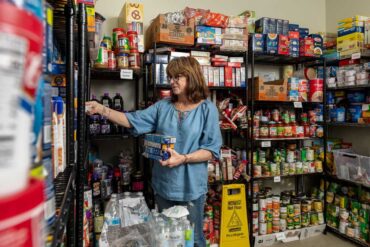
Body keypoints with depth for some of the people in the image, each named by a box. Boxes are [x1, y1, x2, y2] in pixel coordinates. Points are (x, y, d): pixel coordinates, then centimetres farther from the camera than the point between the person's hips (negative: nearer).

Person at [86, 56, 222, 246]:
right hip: (163, 184, 4)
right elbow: (132, 121, -1)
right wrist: (102, 109, -11)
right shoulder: (163, 106, 4)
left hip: (191, 186, -4)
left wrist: (183, 159, -23)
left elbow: (212, 150, -11)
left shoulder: (207, 109, -7)